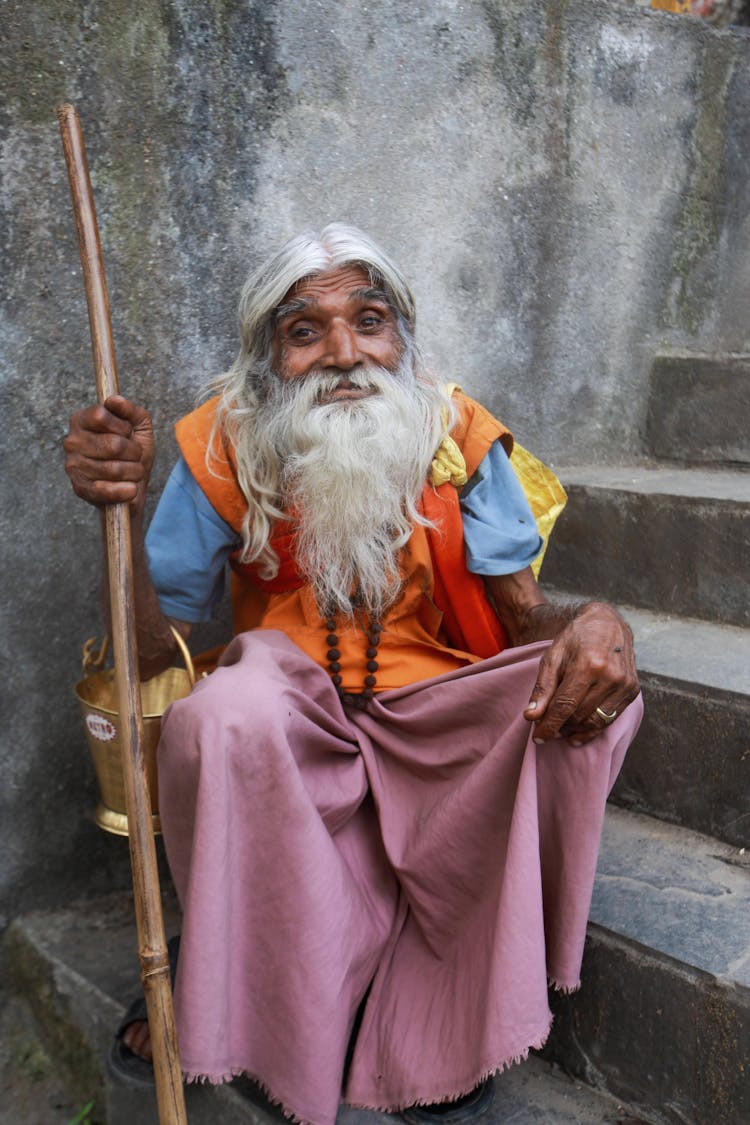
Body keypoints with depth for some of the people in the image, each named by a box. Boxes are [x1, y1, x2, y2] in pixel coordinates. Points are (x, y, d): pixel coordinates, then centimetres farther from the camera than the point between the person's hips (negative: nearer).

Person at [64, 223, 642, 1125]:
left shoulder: (457, 437, -6)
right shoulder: (223, 448, -8)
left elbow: (527, 621, -6)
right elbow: (149, 654, -9)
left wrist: (596, 624, -31)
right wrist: (123, 512, -26)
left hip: (434, 715, 2)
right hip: (293, 718, -1)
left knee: (590, 690, -24)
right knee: (222, 711, -34)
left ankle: (445, 1011, -10)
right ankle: (253, 993, -7)